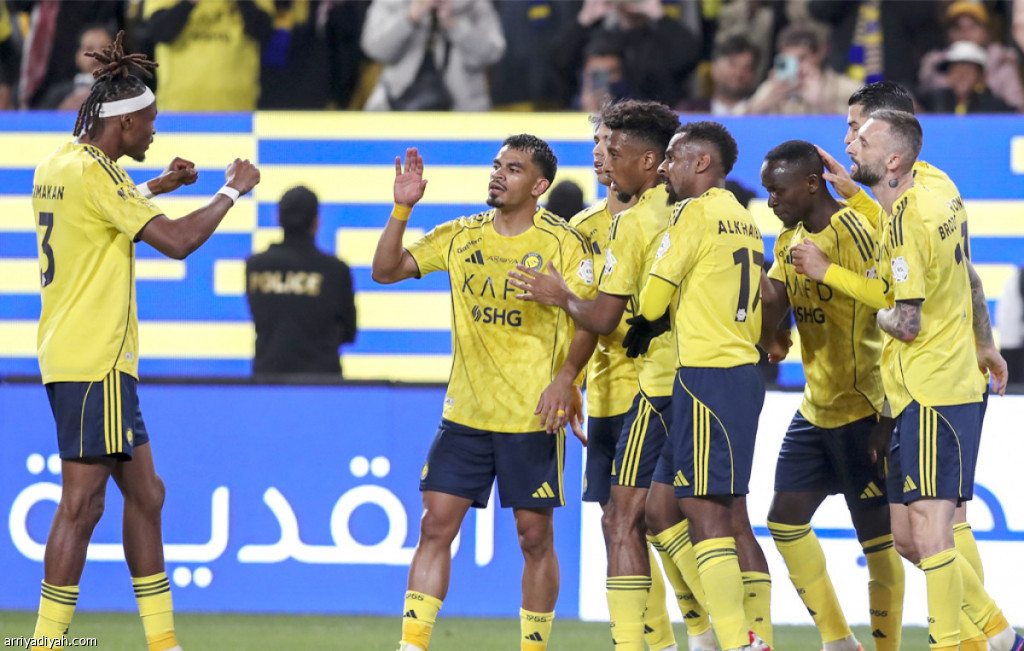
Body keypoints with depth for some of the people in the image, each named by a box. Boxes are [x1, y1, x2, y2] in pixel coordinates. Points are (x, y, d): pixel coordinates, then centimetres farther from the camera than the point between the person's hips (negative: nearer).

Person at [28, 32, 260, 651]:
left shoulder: (57, 168, 13)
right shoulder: (93, 173, -16)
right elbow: (177, 240, -19)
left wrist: (158, 186, 31)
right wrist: (233, 189, -6)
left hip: (83, 359, 10)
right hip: (94, 362, -10)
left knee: (145, 493, 12)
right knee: (82, 502, -9)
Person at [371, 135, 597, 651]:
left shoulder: (563, 244, -5)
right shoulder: (460, 236, 7)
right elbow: (386, 270, 7)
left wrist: (565, 377, -19)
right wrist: (402, 209, -5)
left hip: (534, 416, -3)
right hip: (465, 412, 3)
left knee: (534, 536, 1)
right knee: (436, 525, -2)